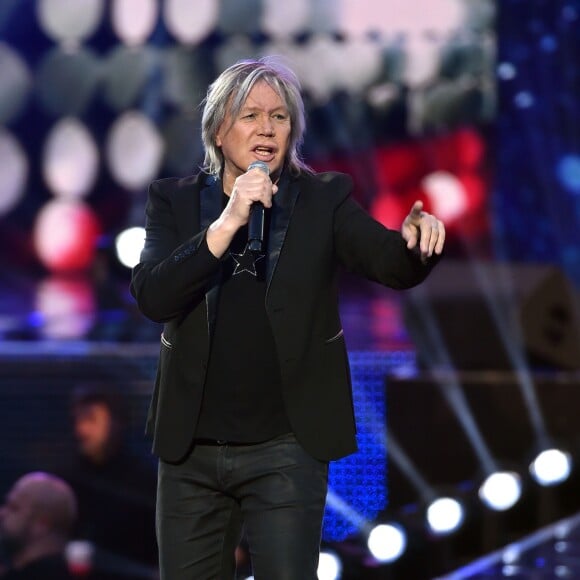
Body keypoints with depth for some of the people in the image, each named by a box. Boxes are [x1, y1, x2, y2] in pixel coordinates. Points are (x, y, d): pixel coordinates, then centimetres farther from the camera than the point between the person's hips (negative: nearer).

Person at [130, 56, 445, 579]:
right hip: (191, 450, 2)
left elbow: (393, 264, -15)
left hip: (286, 451, -2)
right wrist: (229, 222, -23)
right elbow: (152, 298, -14)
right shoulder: (175, 201, 1)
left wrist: (416, 235, -38)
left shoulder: (323, 199, -1)